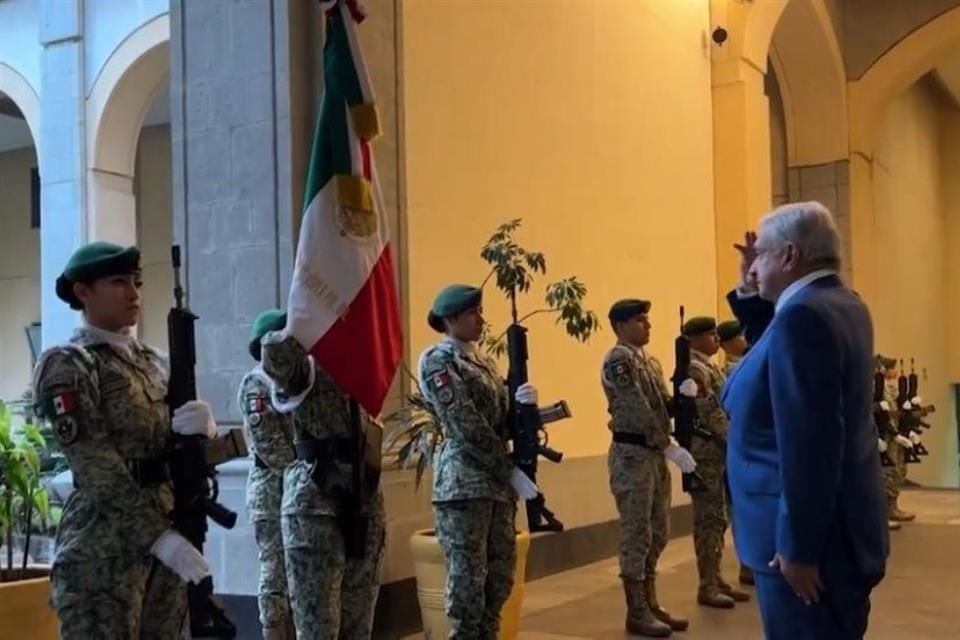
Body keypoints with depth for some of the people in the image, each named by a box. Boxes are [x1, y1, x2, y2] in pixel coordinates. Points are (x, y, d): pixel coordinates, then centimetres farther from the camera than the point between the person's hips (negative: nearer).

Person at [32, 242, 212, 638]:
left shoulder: (153, 362, 14)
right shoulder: (67, 366, -6)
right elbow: (98, 470, -15)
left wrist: (201, 425, -10)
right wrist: (160, 538, -21)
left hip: (169, 534, 7)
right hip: (102, 549, -6)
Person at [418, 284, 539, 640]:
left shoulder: (484, 362, 16)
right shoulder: (438, 361, -9)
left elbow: (503, 421, 13)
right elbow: (467, 425, -16)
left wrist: (523, 403, -8)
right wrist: (510, 469, -15)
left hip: (497, 481, 8)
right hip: (463, 482, -8)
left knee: (500, 574, 11)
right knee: (468, 578, -3)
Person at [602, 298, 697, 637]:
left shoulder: (650, 361, 16)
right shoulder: (618, 359, -12)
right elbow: (639, 411, -19)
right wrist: (672, 448, -20)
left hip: (654, 454, 9)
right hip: (632, 455, -9)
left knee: (657, 534, 13)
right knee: (636, 535, -3)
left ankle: (651, 605, 23)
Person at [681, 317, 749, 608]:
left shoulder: (708, 367, 18)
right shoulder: (695, 369, -14)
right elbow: (711, 413, -20)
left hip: (717, 451, 10)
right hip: (705, 452, -10)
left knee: (716, 519, 13)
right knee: (709, 519, -6)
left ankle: (716, 579, 19)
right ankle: (707, 587, -1)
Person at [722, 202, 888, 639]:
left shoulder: (803, 314, -20)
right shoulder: (843, 305, 10)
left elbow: (810, 443, -26)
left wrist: (798, 547, -22)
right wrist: (750, 290, 15)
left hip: (808, 538, -10)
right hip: (840, 529, 10)